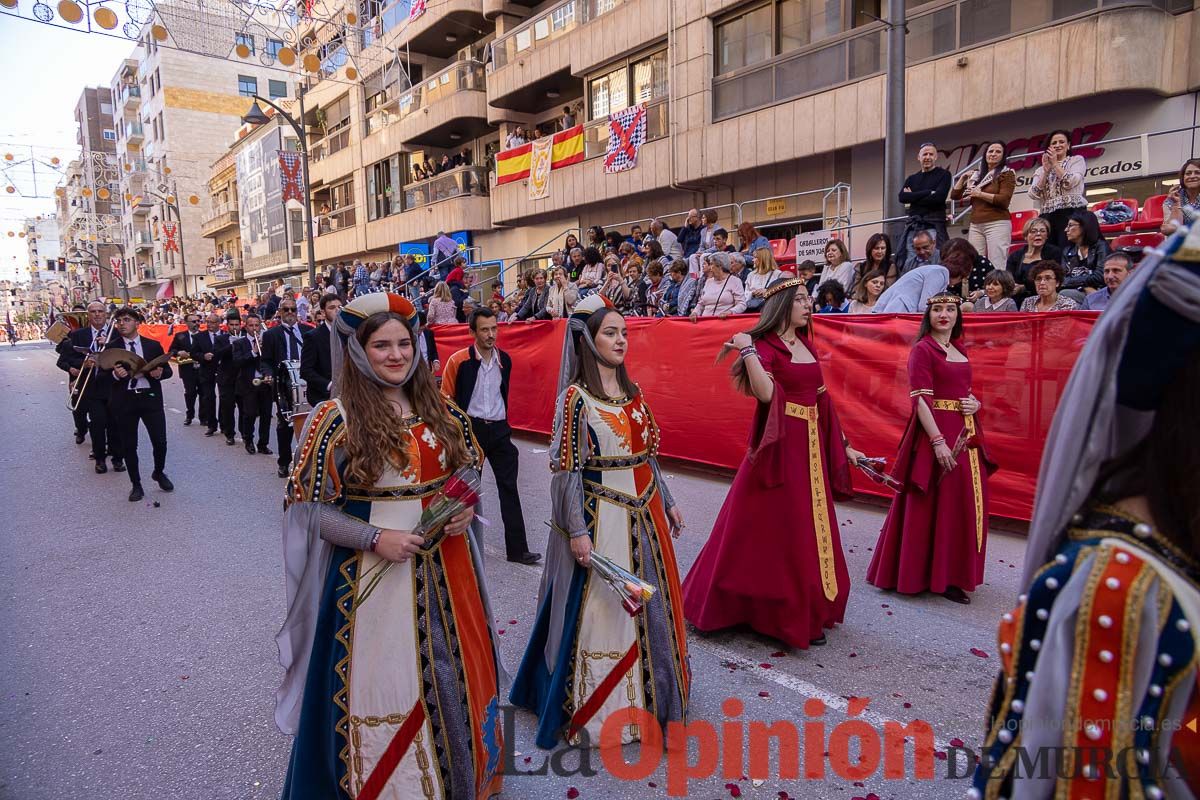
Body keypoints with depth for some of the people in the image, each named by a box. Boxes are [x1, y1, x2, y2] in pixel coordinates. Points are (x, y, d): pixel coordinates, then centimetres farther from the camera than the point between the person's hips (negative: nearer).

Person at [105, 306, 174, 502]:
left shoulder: (153, 345, 5)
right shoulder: (111, 348, 3)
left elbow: (168, 370, 9)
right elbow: (101, 376, 2)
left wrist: (159, 373, -14)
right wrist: (115, 375, -19)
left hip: (150, 397, 0)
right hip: (124, 400, 0)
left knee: (160, 441, 1)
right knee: (128, 445, 6)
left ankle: (159, 473, 29)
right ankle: (136, 484, 21)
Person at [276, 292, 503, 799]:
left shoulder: (438, 408, 2)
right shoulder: (335, 418, -11)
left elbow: (470, 469, 14)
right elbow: (306, 505, -10)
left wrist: (466, 509, -6)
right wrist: (374, 537, -19)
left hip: (445, 567, 5)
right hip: (371, 574, -4)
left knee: (454, 676, 18)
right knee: (381, 684, 8)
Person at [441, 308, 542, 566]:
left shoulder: (504, 359, 4)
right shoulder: (458, 360, -10)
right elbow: (446, 397, -3)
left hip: (499, 429, 4)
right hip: (471, 428, -3)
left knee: (509, 487, 0)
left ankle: (517, 549, 4)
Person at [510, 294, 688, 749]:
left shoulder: (632, 391, 8)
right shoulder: (576, 397, -13)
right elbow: (566, 469, -15)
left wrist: (667, 502, 15)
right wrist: (577, 530, -18)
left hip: (644, 513, 7)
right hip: (601, 517, -7)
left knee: (651, 604, 17)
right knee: (601, 610, 2)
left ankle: (645, 694, 39)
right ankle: (595, 709, 22)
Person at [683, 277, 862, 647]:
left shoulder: (807, 345, 13)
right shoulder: (765, 345, -10)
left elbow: (821, 400, 15)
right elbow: (764, 392, -28)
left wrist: (843, 444, 15)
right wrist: (747, 350, -29)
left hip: (812, 447, 8)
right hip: (780, 447, -8)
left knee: (809, 531, 15)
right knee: (775, 531, 2)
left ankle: (806, 611, 31)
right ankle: (790, 616, 17)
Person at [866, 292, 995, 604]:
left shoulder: (959, 350, 14)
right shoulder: (923, 350, -9)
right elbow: (920, 399, -17)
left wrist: (976, 404, 0)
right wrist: (938, 441, -24)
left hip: (964, 434, 8)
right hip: (935, 433, -8)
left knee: (963, 504, 13)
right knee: (933, 505, -2)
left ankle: (951, 574, 27)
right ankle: (929, 576, 10)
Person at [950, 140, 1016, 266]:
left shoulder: (1006, 174, 4)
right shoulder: (977, 175, 20)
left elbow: (1004, 200, -10)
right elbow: (954, 195, 18)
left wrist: (980, 194, -9)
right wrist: (963, 178, 7)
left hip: (997, 224, -5)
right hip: (975, 225, 5)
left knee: (996, 265, -11)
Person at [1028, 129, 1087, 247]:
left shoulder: (1077, 160, 15)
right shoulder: (1041, 170, 21)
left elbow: (1070, 182, -5)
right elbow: (1034, 194, 5)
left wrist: (1055, 164, 3)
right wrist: (1046, 170, 0)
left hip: (1072, 213, -3)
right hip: (1048, 217, 3)